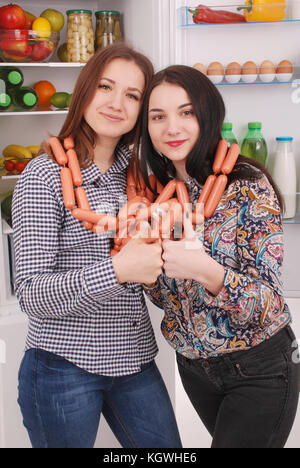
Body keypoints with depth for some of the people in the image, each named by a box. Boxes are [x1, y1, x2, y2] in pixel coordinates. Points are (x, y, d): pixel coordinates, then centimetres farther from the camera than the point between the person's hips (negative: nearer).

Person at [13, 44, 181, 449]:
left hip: (135, 361, 6)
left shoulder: (135, 173, 6)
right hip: (64, 368, -6)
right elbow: (31, 294, -18)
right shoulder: (46, 175, -12)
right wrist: (116, 270, -31)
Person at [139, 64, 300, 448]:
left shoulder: (248, 186, -20)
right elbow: (166, 295, 5)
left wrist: (204, 270, -38)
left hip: (258, 369, -5)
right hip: (192, 364, 6)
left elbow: (268, 303, -22)